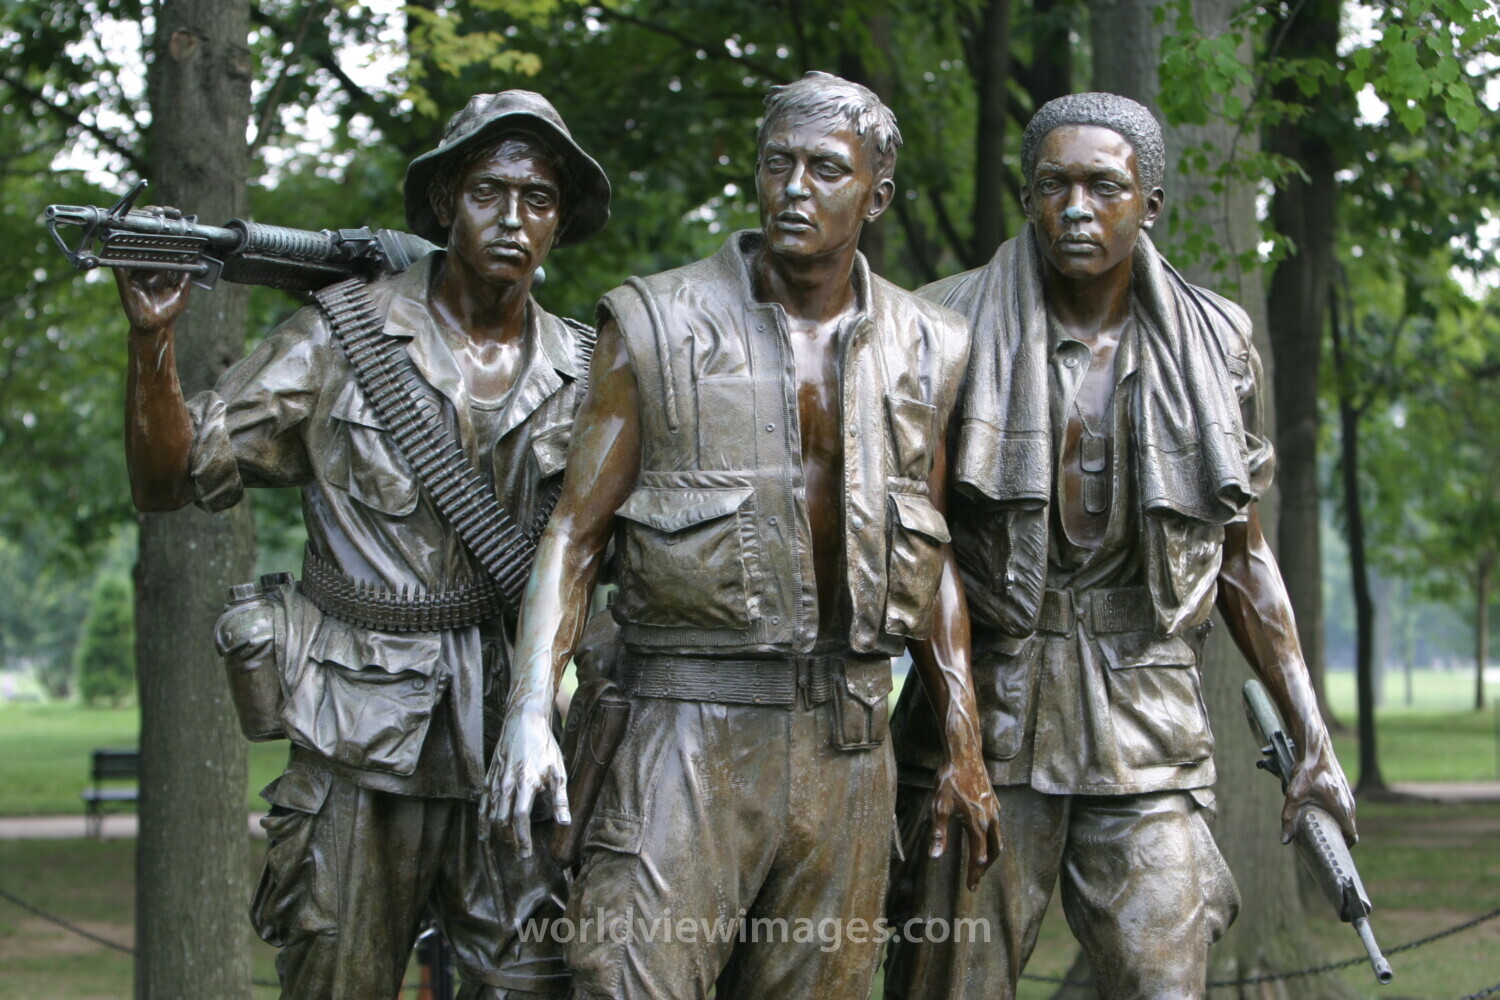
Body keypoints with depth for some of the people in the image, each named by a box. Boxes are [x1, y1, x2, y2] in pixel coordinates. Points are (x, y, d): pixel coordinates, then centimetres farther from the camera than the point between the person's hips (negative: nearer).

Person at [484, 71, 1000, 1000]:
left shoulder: (924, 350, 9)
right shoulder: (657, 326, -1)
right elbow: (576, 530, -2)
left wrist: (964, 746, 13)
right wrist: (530, 709, -16)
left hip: (849, 740, 4)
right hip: (693, 724, -3)